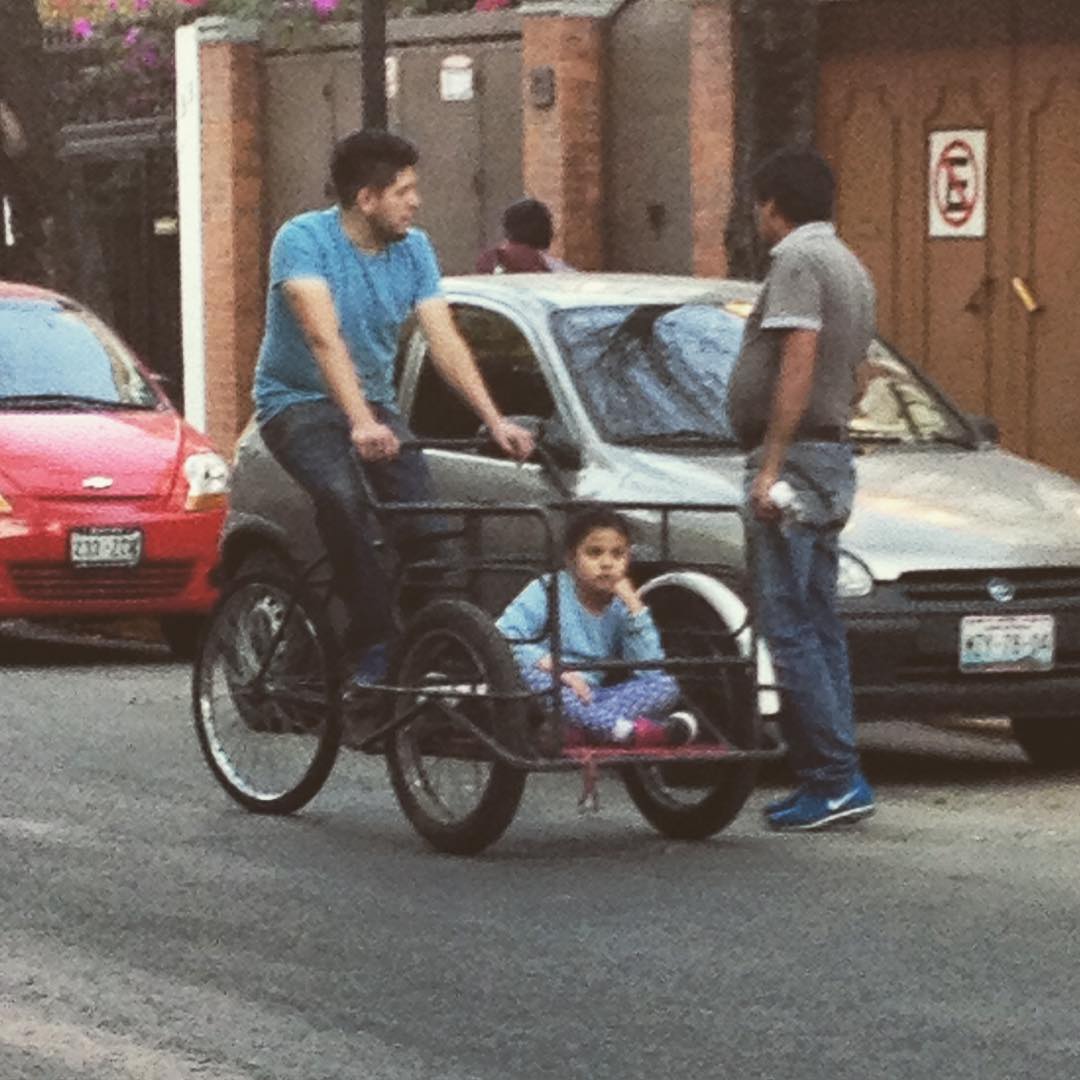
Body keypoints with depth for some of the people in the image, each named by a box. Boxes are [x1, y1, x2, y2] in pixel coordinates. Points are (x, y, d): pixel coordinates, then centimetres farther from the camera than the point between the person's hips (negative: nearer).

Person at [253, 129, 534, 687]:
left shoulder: (413, 249, 0)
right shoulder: (303, 239, -18)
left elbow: (444, 341, -6)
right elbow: (324, 337, -30)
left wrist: (494, 420, -19)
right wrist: (361, 424, -42)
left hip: (373, 403, 5)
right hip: (297, 402, -5)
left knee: (421, 507, -19)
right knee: (342, 495, -34)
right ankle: (372, 642, -28)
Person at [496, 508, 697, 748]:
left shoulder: (620, 606, 6)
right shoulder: (548, 591, -4)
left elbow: (650, 669, -7)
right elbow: (501, 637, -17)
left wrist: (634, 606, -12)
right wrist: (549, 665, -29)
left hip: (590, 700, 4)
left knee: (665, 685, -13)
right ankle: (629, 730, -43)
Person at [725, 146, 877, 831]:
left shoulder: (798, 261, -12)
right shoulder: (850, 268, 19)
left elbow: (798, 364, -21)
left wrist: (771, 466, -23)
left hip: (796, 459, -10)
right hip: (834, 457, 10)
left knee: (789, 627, -10)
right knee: (817, 626, 11)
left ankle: (836, 779, -14)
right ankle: (834, 780, 12)